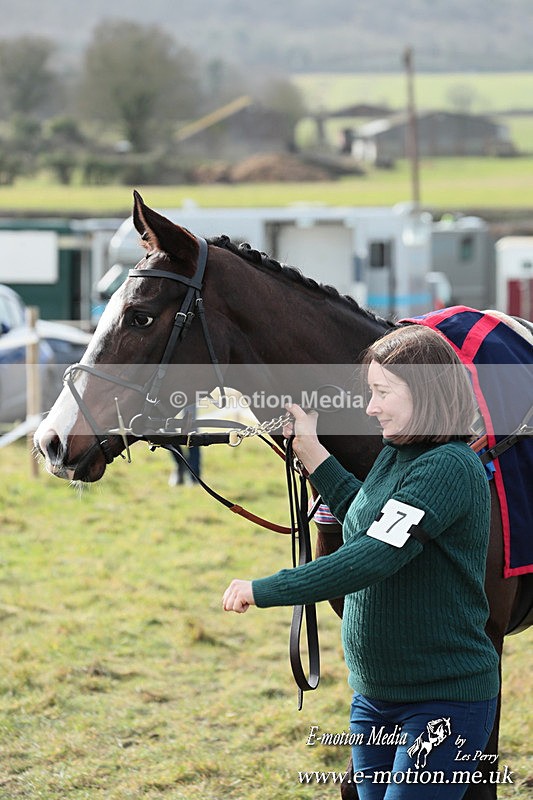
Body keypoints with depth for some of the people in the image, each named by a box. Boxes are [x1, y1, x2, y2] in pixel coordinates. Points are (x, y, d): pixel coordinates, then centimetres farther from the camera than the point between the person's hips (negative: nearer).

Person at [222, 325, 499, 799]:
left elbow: (375, 557, -29)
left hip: (444, 700, -9)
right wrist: (311, 452, 23)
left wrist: (264, 591, -26)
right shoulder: (395, 455, 9)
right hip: (375, 695, 9)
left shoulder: (448, 468, -20)